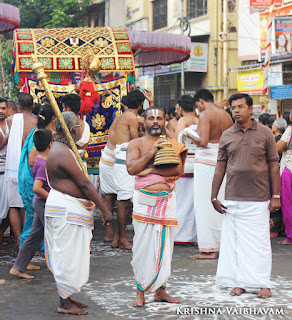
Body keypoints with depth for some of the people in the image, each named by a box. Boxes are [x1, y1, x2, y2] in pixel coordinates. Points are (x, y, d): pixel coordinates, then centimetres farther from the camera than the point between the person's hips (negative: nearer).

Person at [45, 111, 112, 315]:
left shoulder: (59, 149, 14)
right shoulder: (63, 154, -21)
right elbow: (85, 184, -20)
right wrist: (104, 210, -16)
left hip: (65, 208, 11)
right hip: (67, 209, -11)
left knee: (67, 256, 15)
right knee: (68, 255, -4)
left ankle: (67, 298, 23)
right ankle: (64, 304, 4)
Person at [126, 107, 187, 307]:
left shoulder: (172, 145, 10)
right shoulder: (137, 144, 5)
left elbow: (178, 170, -4)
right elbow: (131, 168, -9)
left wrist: (152, 170, -11)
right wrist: (152, 152, -14)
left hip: (167, 199, 3)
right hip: (144, 199, -2)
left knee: (164, 246, 6)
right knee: (143, 245, -4)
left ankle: (160, 290, 17)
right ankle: (140, 292, 4)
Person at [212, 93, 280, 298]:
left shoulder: (264, 133, 2)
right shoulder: (227, 136, 8)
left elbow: (273, 166, 3)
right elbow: (220, 167, 11)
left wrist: (276, 196, -3)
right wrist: (214, 197, 6)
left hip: (259, 199, -2)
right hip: (233, 199, 2)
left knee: (260, 241, 1)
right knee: (235, 241, 4)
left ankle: (263, 284, 11)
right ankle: (240, 282, 14)